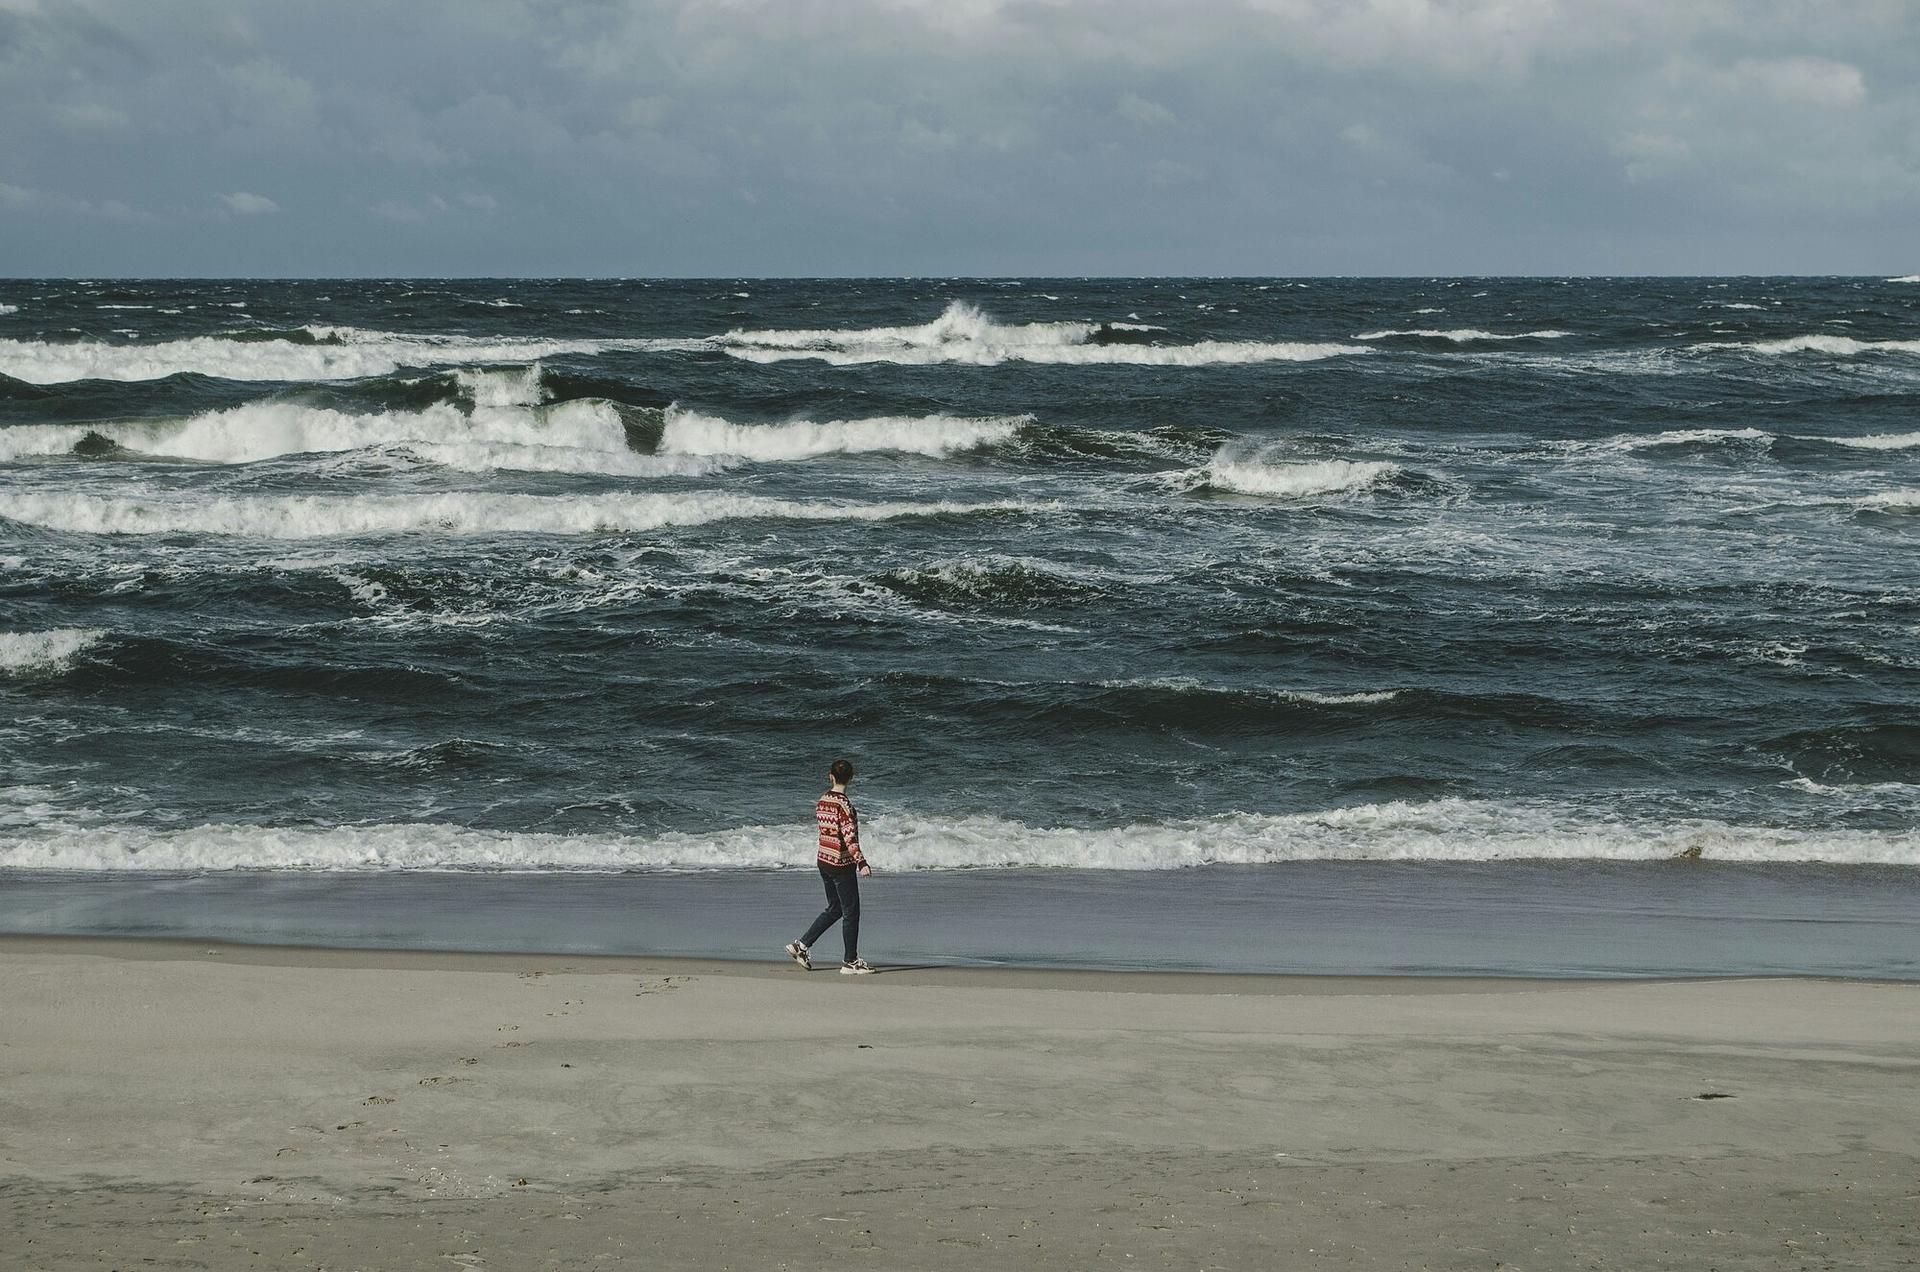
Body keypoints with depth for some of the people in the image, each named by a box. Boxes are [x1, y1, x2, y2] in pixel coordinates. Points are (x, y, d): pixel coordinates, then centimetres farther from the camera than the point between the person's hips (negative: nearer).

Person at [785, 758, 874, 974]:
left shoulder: (822, 801, 5)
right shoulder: (844, 805, -18)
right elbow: (850, 837, -24)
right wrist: (861, 862, -26)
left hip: (823, 860, 8)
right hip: (841, 865, -8)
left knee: (834, 909, 20)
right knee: (851, 912, 1)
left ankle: (802, 945, 19)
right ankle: (851, 962, 5)